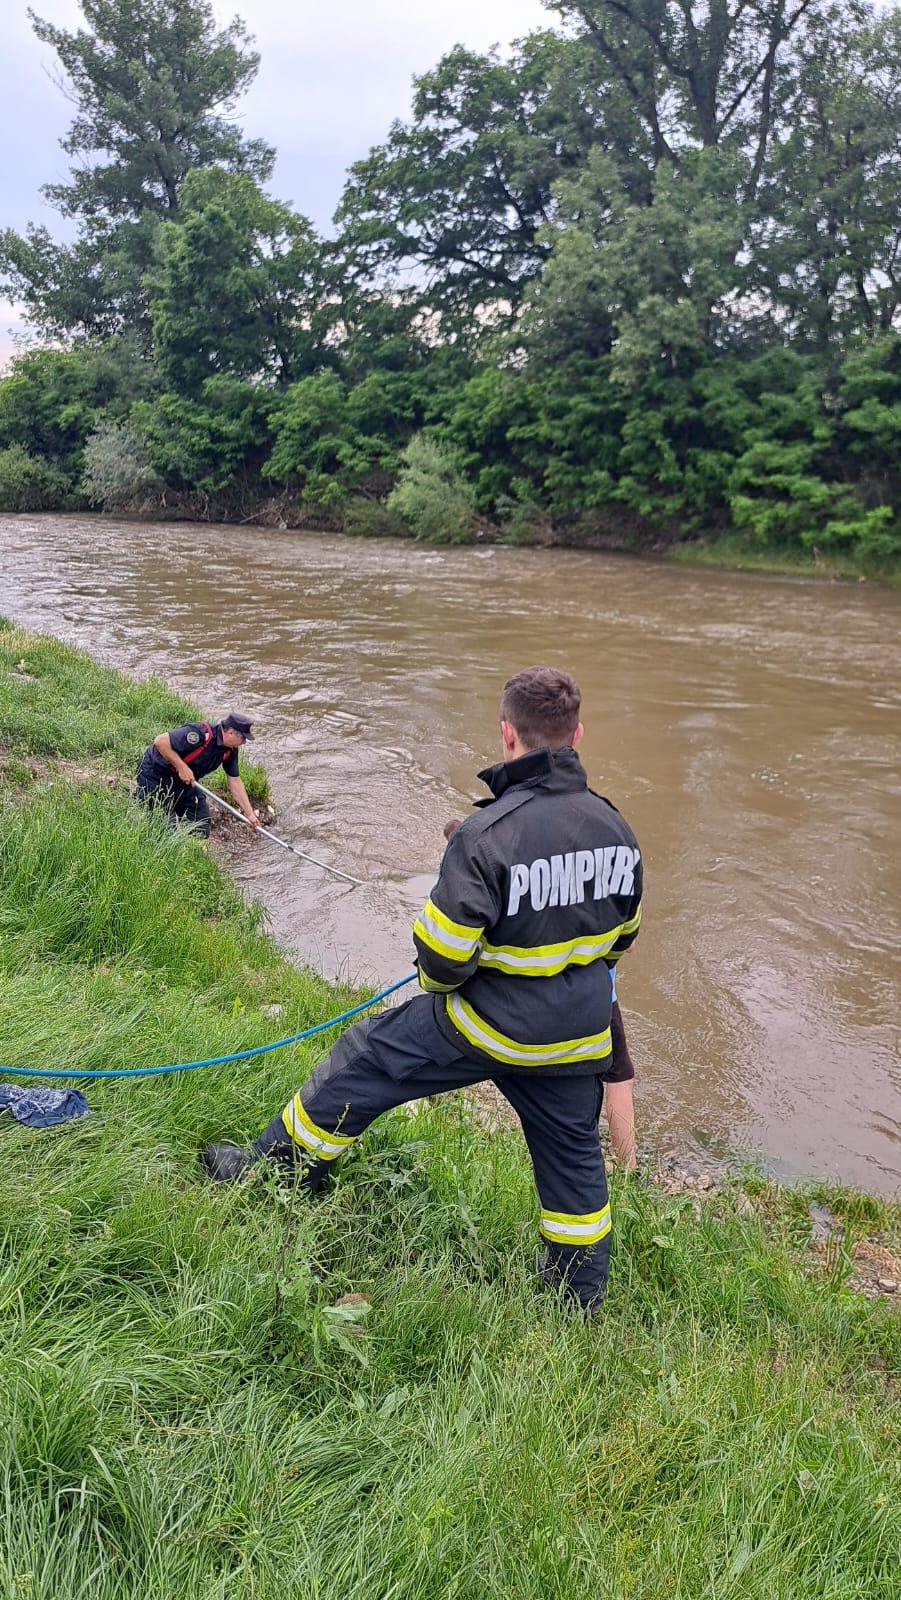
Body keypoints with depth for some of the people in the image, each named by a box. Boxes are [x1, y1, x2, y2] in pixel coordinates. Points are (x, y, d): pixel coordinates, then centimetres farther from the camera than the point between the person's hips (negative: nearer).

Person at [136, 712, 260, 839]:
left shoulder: (230, 750, -6)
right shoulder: (201, 734, -32)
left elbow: (235, 781, 4)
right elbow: (160, 741, -32)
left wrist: (250, 814, 3)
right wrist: (182, 767, -31)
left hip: (183, 780, 8)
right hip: (155, 773, -8)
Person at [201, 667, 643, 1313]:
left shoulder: (486, 835, -25)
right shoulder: (616, 827, -4)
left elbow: (443, 955, -23)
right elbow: (621, 933, 10)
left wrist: (439, 981, 2)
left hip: (488, 1023, -5)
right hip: (581, 1035, 6)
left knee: (363, 1063, 12)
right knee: (574, 1153, 22)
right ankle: (582, 1298, 39)